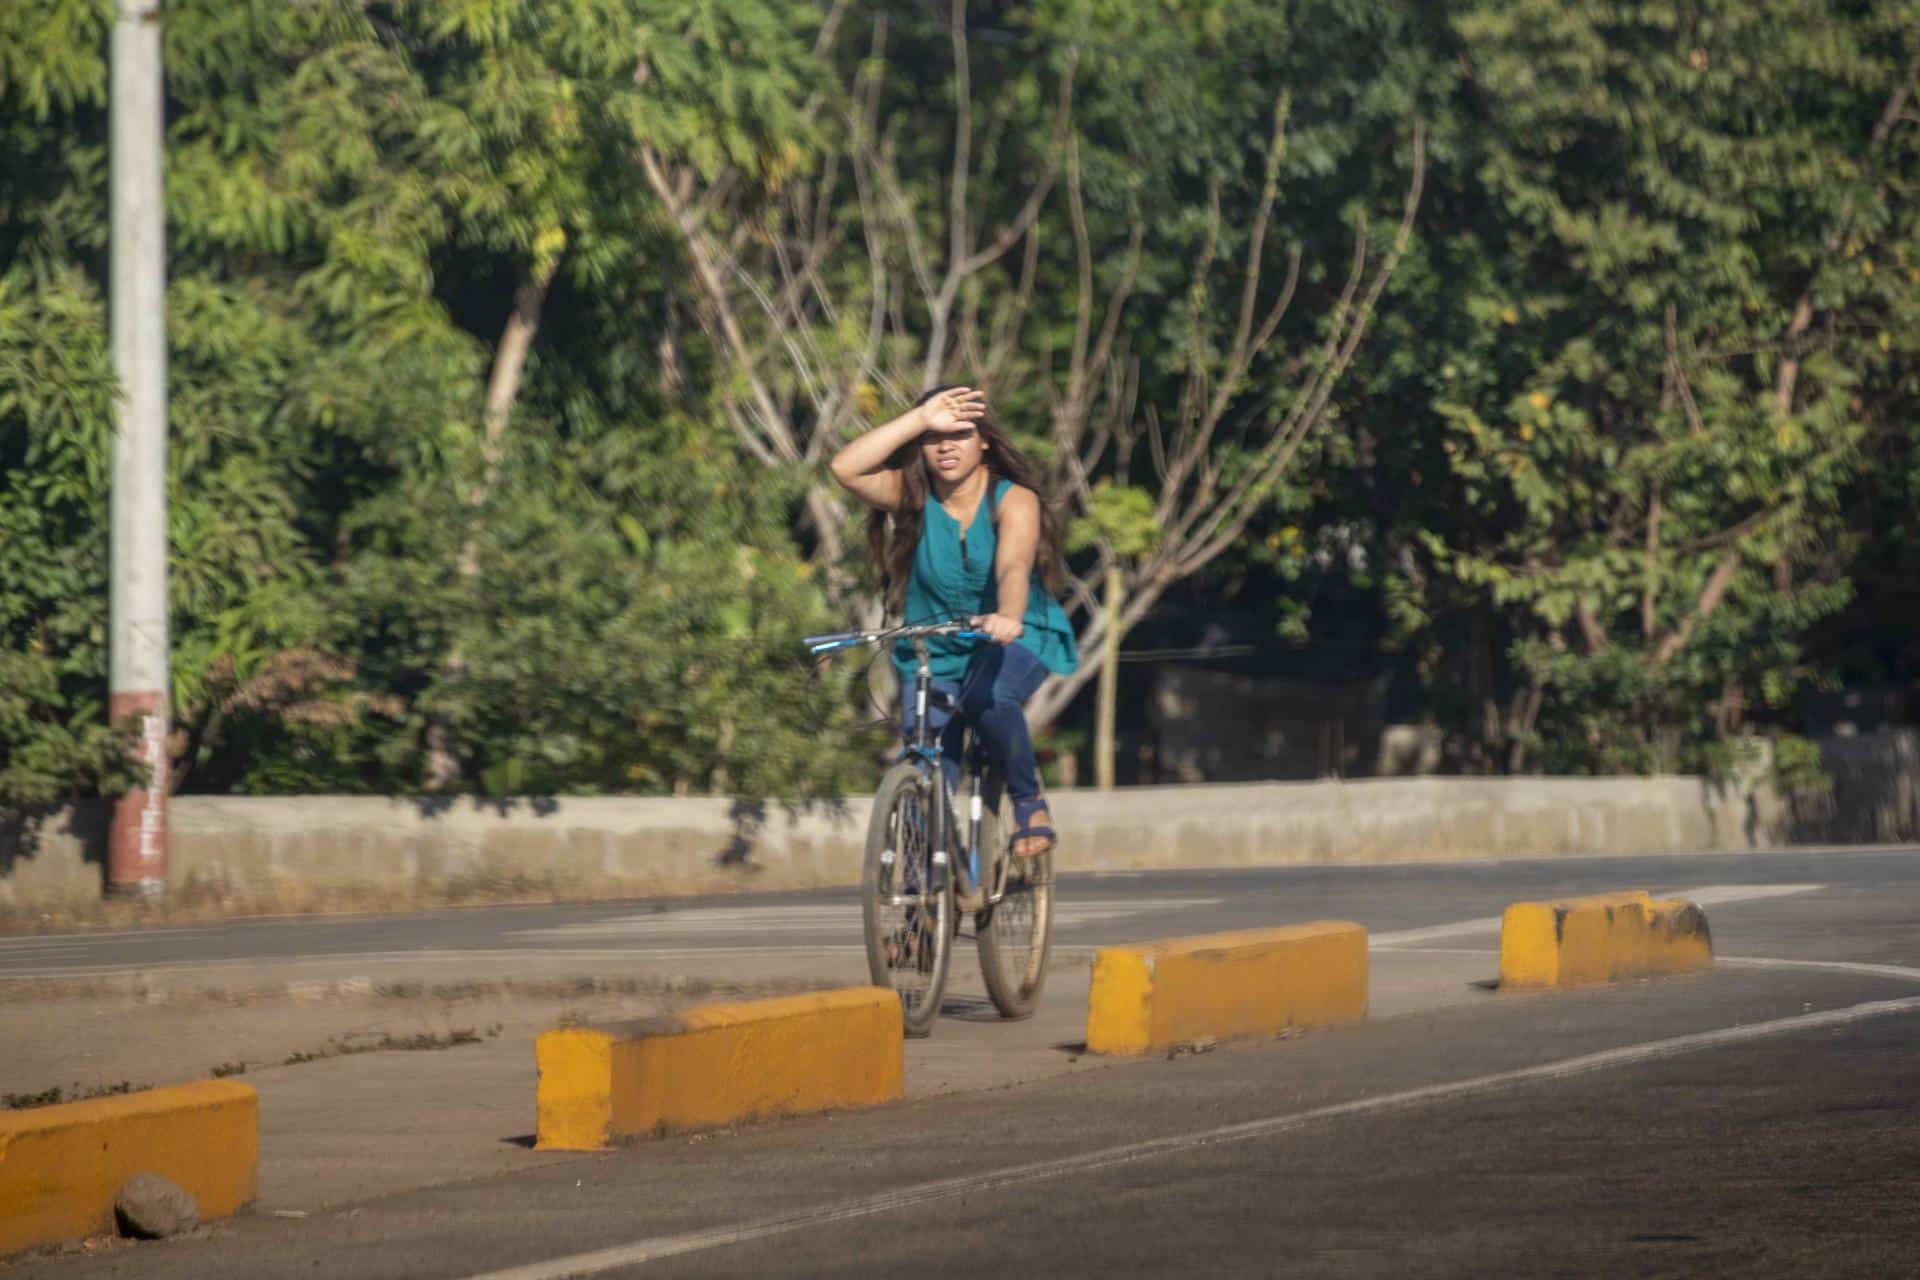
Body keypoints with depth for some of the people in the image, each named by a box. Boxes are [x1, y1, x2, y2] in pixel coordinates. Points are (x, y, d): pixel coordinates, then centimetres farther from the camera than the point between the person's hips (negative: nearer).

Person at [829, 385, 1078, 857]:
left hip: (1013, 639, -3)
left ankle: (1029, 802, -13)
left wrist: (1008, 617, -56)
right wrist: (920, 420, -28)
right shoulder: (912, 496, -8)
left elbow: (1013, 566, -34)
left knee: (987, 698, -35)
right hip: (934, 649, 3)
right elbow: (846, 468, -24)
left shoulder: (1014, 500, -16)